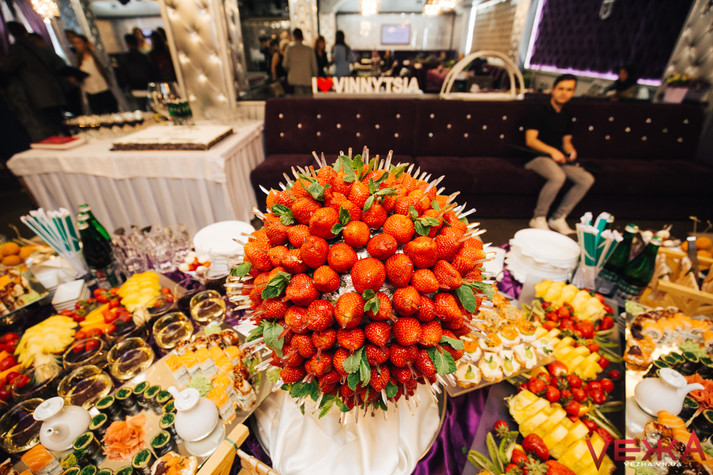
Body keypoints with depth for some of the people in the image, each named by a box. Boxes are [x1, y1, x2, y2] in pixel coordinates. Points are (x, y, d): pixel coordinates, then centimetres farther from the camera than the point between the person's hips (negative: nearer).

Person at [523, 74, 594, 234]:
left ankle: (558, 218, -6)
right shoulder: (539, 113, -1)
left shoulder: (566, 117, 20)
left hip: (559, 158, 7)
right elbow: (530, 140, -11)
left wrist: (571, 151, -1)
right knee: (558, 177, -36)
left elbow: (566, 141, 23)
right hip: (537, 157, -7)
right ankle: (538, 218, -18)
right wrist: (552, 150, -21)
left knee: (587, 179, -13)